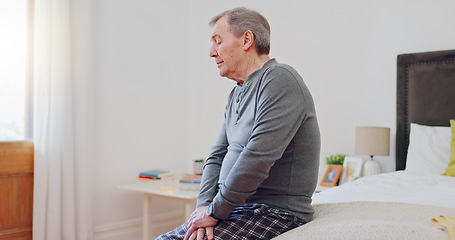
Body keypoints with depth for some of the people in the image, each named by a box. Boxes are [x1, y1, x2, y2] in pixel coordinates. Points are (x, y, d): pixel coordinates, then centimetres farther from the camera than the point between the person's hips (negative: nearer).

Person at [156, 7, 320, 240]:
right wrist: (204, 205, -4)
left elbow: (257, 158, -24)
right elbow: (217, 155, 12)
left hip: (275, 211, -8)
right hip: (238, 207, 9)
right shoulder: (237, 94, 16)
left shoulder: (280, 79, -15)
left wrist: (215, 211, -15)